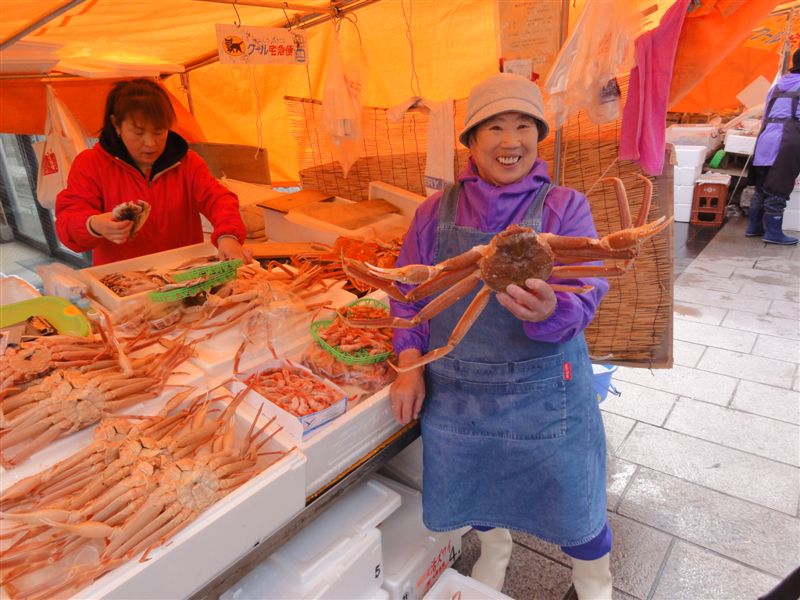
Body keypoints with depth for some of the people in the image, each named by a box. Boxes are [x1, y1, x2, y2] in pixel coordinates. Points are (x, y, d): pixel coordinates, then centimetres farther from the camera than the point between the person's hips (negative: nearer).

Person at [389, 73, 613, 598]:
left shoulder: (564, 207, -8)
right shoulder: (437, 211, -1)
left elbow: (586, 295, -16)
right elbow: (410, 293, 5)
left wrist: (549, 311, -39)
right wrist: (411, 364, -5)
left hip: (542, 391, -2)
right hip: (454, 388, 3)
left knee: (570, 500, 14)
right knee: (474, 486, 24)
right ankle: (494, 549, 61)